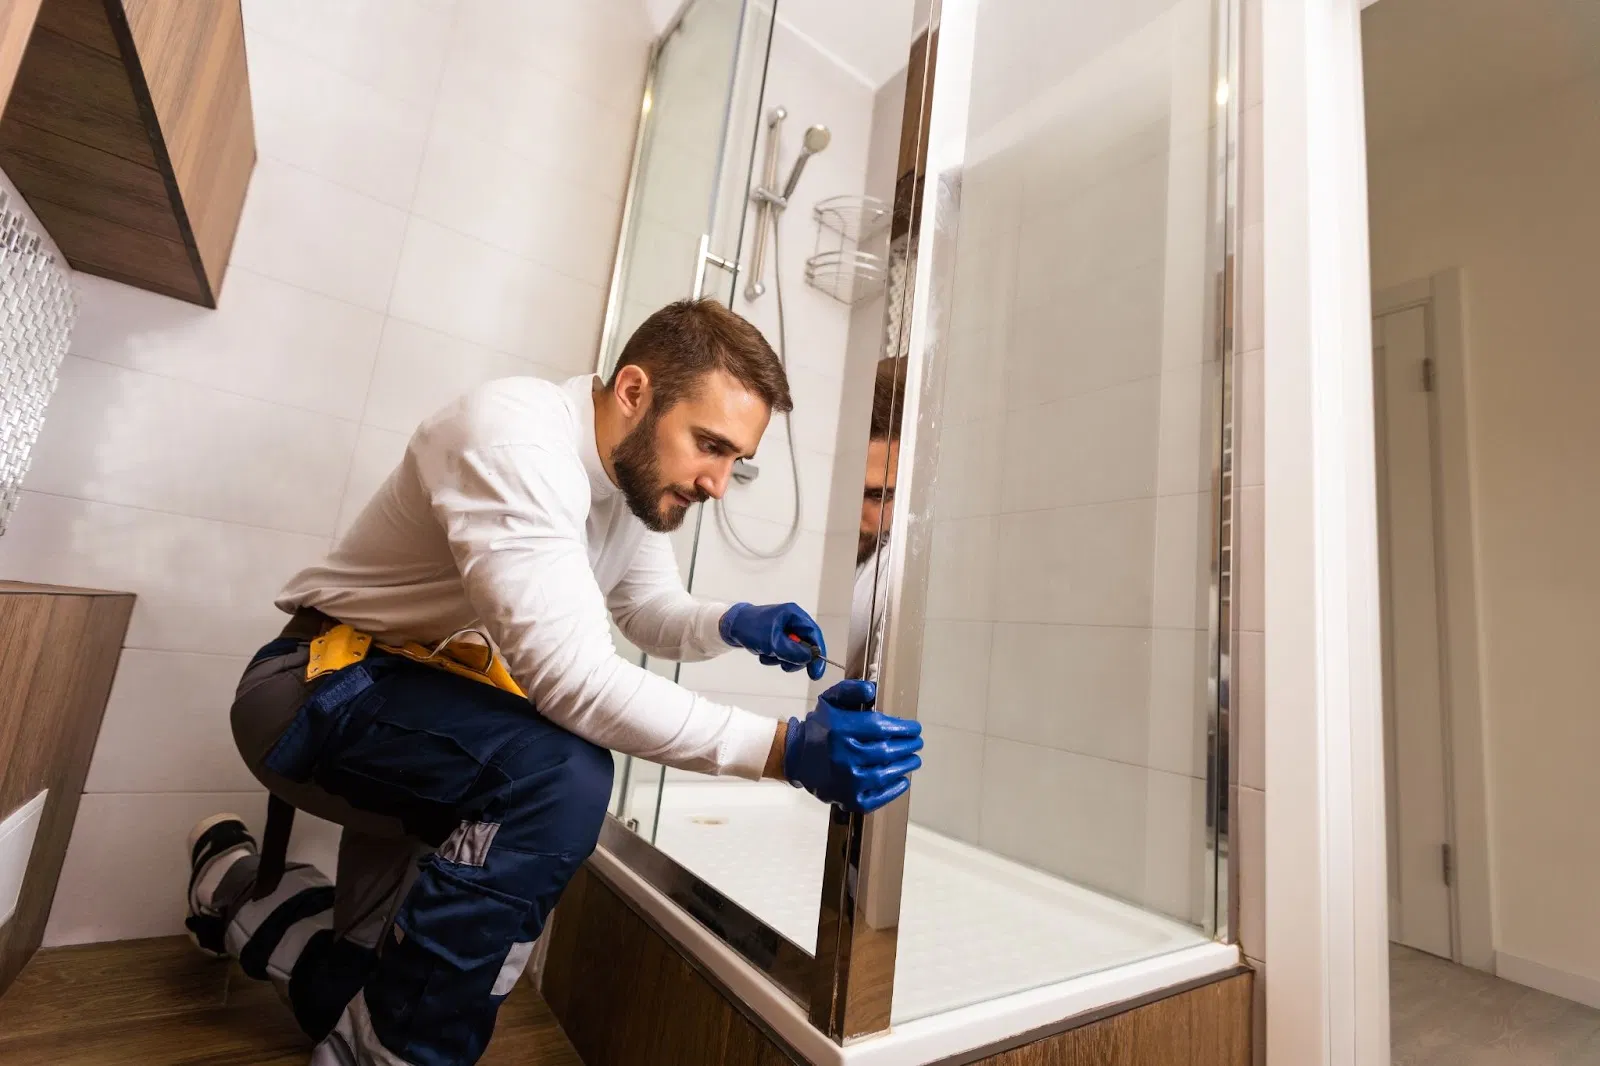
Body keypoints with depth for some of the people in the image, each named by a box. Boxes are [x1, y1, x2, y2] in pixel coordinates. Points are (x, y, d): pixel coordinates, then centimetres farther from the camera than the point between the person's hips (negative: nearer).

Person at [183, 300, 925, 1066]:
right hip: (324, 691, -8)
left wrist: (734, 624, -15)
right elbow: (570, 674, -39)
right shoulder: (514, 439, -29)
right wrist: (782, 749, -42)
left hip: (434, 700, 8)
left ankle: (247, 897, 31)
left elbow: (650, 612, 6)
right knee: (562, 775, -33)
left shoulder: (636, 468, -4)